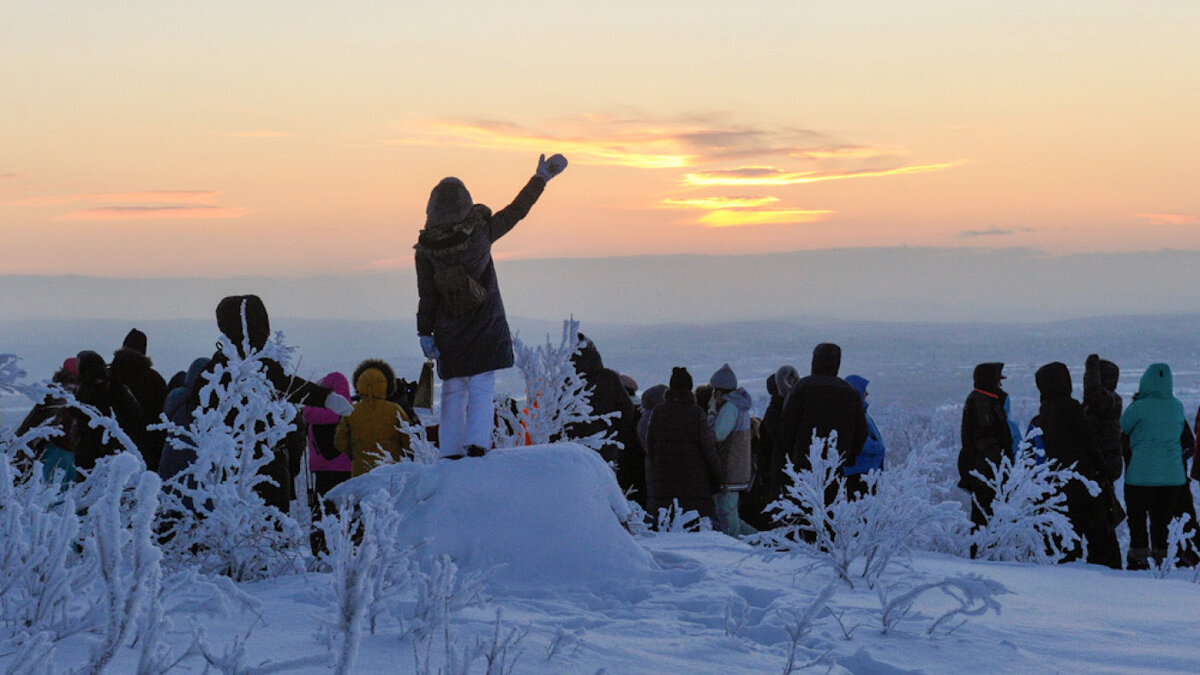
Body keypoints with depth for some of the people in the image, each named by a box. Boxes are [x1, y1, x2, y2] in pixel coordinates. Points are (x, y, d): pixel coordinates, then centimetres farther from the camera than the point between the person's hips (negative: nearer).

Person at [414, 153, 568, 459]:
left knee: (453, 392, 11)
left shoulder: (426, 248, -11)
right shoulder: (480, 231, -12)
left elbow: (427, 296, -6)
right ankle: (476, 443, -13)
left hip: (449, 332, 1)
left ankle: (450, 453, 10)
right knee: (481, 389, 1)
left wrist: (425, 333, 3)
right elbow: (516, 211, 0)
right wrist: (541, 178, 10)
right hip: (486, 327, -1)